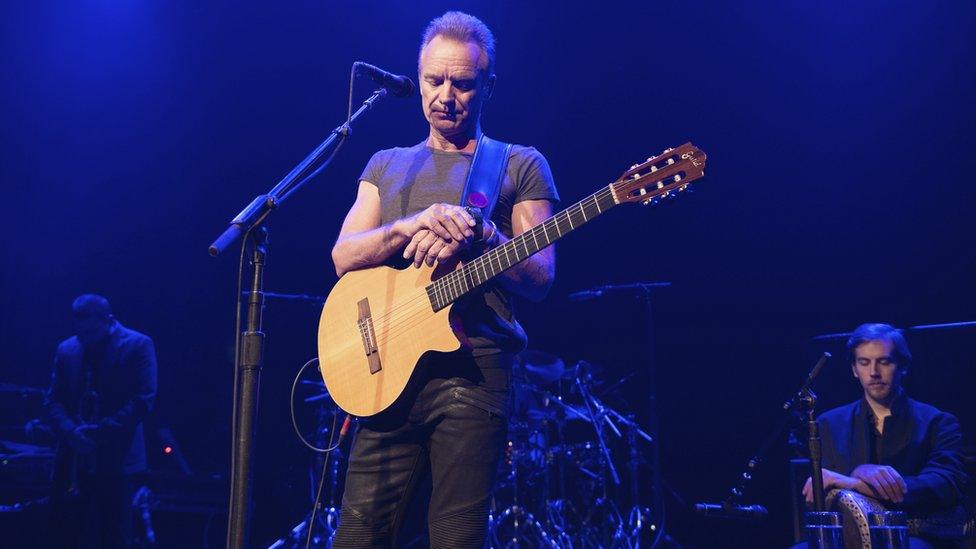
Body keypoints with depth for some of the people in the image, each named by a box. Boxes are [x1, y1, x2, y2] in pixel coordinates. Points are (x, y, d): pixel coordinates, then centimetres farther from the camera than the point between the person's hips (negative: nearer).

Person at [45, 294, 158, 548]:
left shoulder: (138, 345, -3)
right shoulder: (66, 350, 11)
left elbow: (143, 399, -9)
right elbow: (53, 401, 9)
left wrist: (101, 431, -15)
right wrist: (70, 431, -11)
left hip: (116, 460, -4)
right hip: (72, 459, 4)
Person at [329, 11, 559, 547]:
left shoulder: (520, 167, 9)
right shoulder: (387, 165, 18)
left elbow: (539, 277, 1)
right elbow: (344, 257, 4)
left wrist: (481, 235, -18)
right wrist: (413, 226, -14)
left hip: (474, 367, -3)